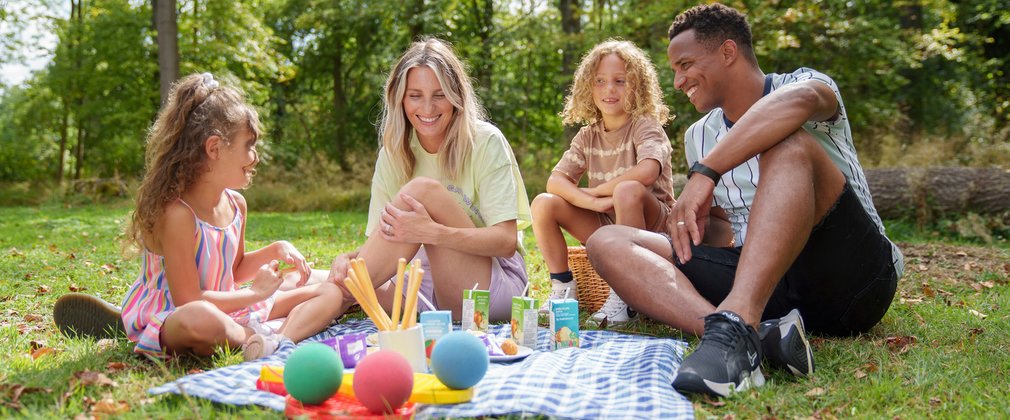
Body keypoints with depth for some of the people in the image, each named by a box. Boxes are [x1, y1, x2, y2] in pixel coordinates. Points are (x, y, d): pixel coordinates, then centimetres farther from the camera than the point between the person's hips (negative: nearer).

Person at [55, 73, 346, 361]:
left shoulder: (236, 204, 3)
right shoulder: (177, 214, -23)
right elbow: (189, 301, -23)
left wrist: (273, 251, 3)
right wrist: (255, 293, -14)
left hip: (226, 313, 9)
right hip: (167, 322, -8)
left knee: (331, 293, -1)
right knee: (201, 319, -48)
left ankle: (282, 341, -29)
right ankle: (258, 338, -17)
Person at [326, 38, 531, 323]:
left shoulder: (485, 142, -10)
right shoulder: (394, 152, 2)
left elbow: (507, 241, -17)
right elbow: (381, 241, -2)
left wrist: (432, 233, -33)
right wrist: (349, 259, -26)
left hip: (494, 285, -4)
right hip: (430, 285, 4)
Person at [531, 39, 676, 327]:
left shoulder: (645, 126, -10)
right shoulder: (587, 136, 6)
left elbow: (647, 171, -32)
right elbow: (555, 181, -7)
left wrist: (594, 190, -19)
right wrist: (593, 203, -26)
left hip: (651, 223, -5)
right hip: (606, 223, 5)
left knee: (627, 189, -37)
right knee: (543, 203, -12)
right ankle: (562, 290, -5)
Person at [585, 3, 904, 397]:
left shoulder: (804, 83, 0)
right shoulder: (698, 136, 17)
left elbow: (800, 100, -27)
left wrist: (704, 173, -30)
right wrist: (694, 227, 2)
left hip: (854, 276, -5)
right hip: (762, 283, 6)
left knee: (789, 143, -29)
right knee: (607, 243, -10)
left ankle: (735, 326, -46)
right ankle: (757, 335, -35)